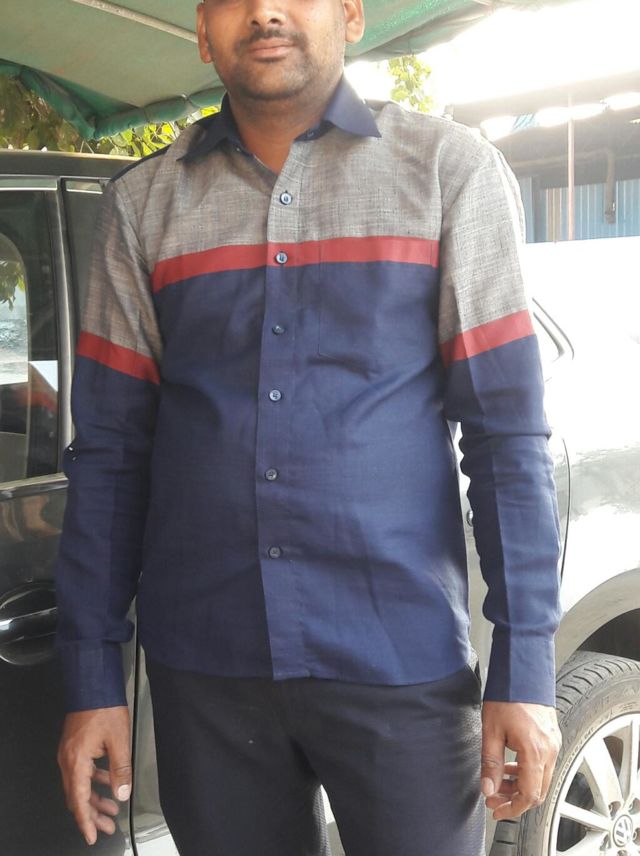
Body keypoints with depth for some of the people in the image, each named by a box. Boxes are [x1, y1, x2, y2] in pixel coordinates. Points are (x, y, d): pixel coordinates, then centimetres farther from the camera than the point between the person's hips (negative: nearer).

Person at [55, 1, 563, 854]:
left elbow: (506, 430, -3)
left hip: (401, 659, -1)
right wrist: (92, 678, 2)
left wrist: (524, 669, -8)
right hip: (202, 669, 2)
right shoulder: (144, 203, 6)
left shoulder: (451, 169, 0)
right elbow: (110, 452, 5)